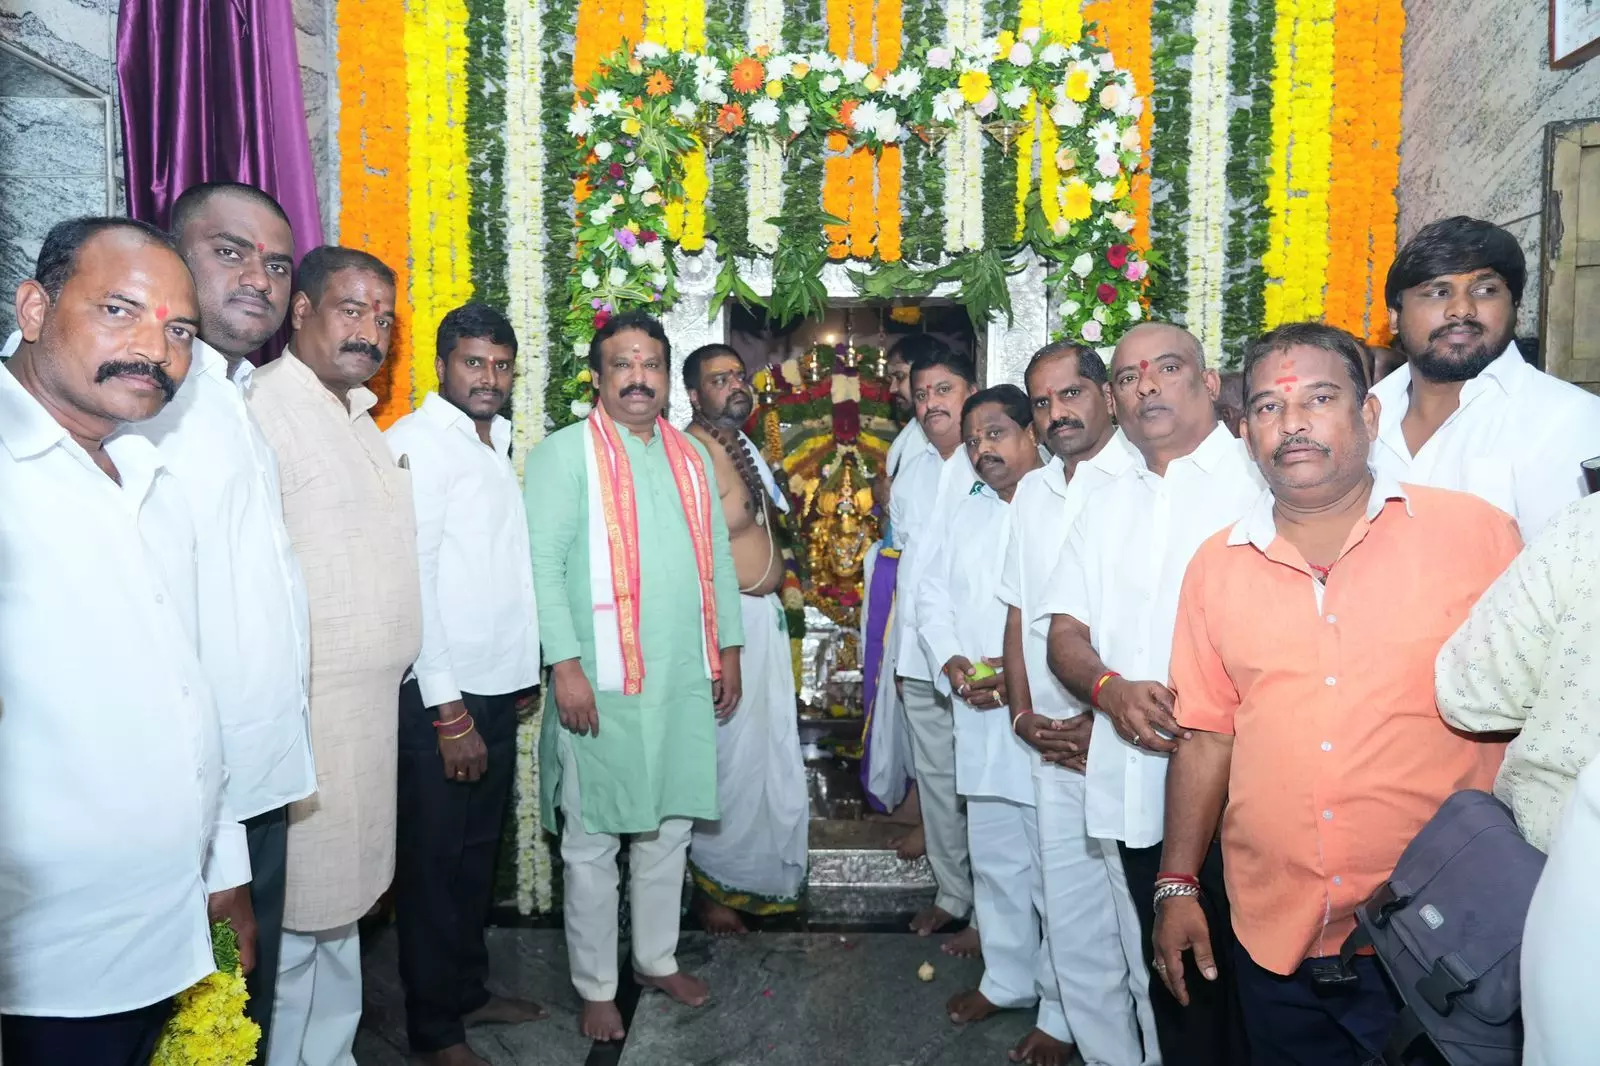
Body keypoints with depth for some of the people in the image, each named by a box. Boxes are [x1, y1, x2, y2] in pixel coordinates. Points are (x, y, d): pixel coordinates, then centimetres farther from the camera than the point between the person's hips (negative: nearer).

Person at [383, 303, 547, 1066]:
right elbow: (410, 578, -17)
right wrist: (446, 709, -18)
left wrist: (523, 674, 12)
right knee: (434, 860, 6)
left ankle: (469, 990, 35)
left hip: (499, 686, 8)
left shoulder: (497, 445, 12)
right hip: (442, 694, -7)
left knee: (479, 849, 19)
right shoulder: (415, 443, -12)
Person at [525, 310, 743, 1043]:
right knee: (593, 841, 7)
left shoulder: (692, 456, 12)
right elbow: (542, 564, -11)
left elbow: (716, 558, 14)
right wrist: (566, 665, -17)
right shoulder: (564, 453, -6)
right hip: (602, 682, -5)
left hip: (686, 679, 5)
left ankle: (659, 958, 35)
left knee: (669, 828, 16)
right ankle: (595, 986, 23)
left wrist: (727, 649, 12)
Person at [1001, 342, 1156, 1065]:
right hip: (1054, 745, 7)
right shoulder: (1032, 492, 12)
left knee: (1143, 924, 4)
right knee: (1072, 923, 15)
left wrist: (1106, 720, -13)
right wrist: (1024, 713, 5)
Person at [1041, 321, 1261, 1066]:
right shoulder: (1108, 504, 14)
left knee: (1241, 976, 6)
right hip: (1137, 784, 5)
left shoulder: (1260, 484, -4)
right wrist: (1112, 690, -10)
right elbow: (1065, 629, 10)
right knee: (1169, 970, 17)